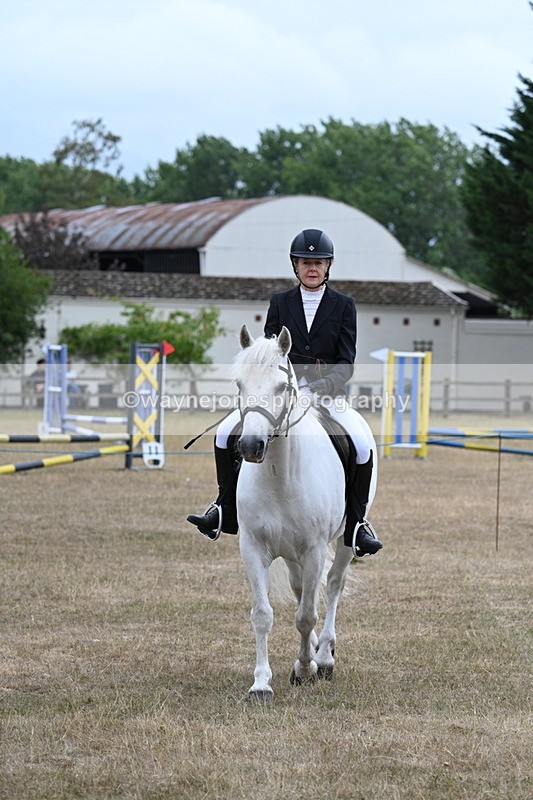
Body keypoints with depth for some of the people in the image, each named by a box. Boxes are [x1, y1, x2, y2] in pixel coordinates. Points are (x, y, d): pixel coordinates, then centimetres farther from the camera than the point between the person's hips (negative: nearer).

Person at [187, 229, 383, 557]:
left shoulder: (344, 305, 3)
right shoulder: (280, 302, 9)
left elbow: (346, 364, -4)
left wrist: (318, 390, -21)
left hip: (329, 393, -2)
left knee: (363, 445, -27)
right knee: (226, 433, -13)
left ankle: (358, 521, -10)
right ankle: (225, 510, 0)